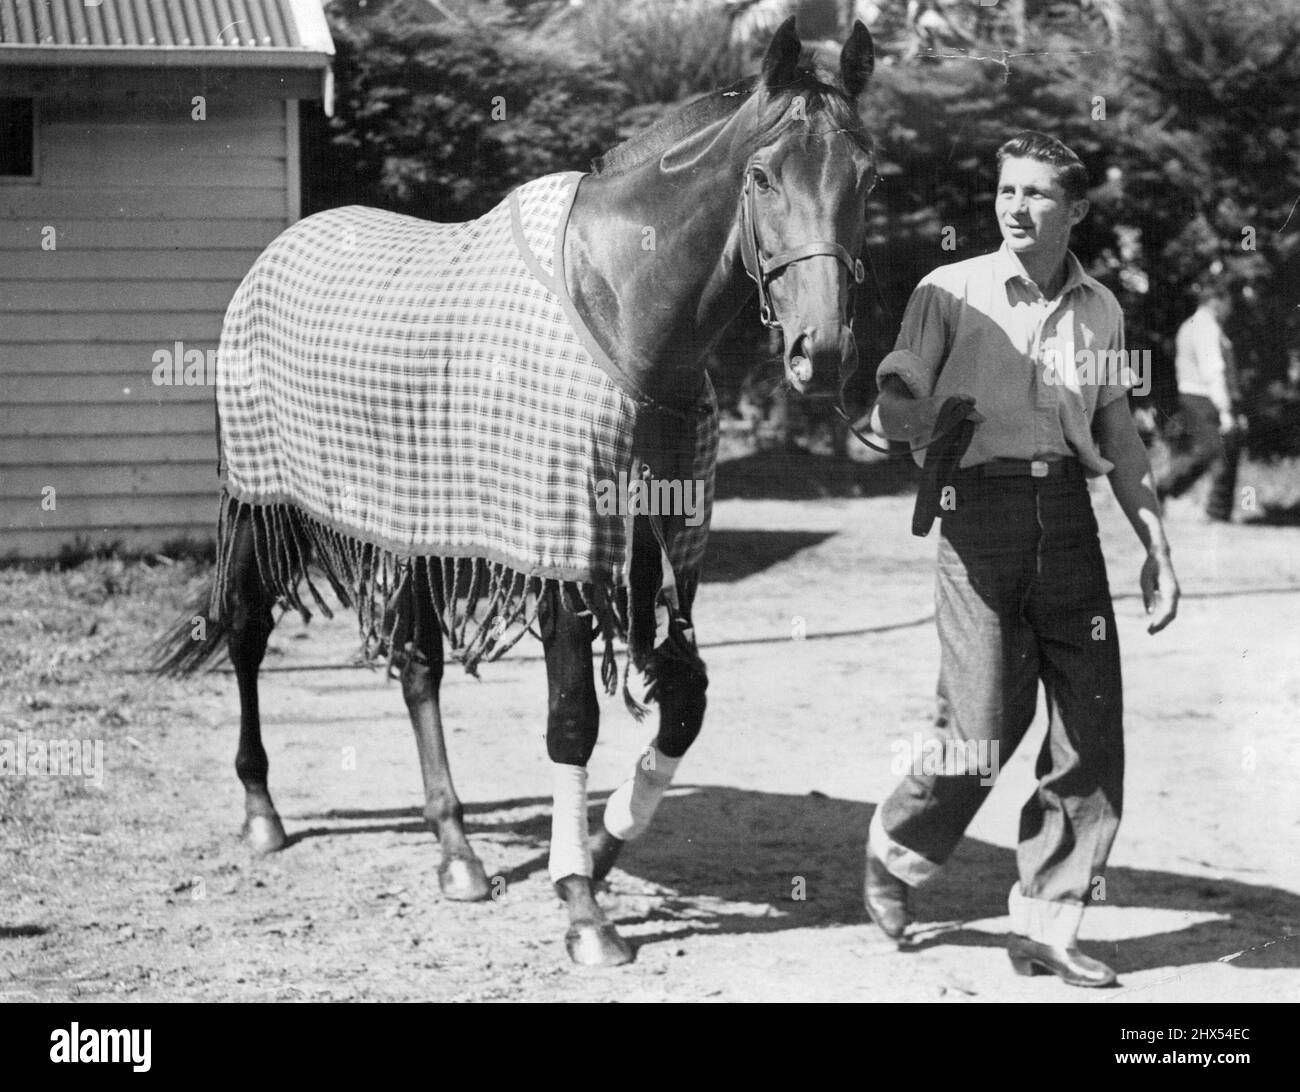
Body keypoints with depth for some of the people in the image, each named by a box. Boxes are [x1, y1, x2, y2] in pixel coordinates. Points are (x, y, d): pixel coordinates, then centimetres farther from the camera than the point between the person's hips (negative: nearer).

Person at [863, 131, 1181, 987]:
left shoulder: (1100, 310, 12)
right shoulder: (950, 292, 1)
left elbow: (1122, 442, 19)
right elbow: (896, 414, 1)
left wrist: (1158, 550, 13)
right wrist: (933, 417, -23)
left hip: (1069, 519, 4)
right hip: (981, 513, -4)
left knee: (1092, 731, 0)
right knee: (982, 727, -8)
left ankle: (1047, 922, 10)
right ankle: (899, 850, 21)